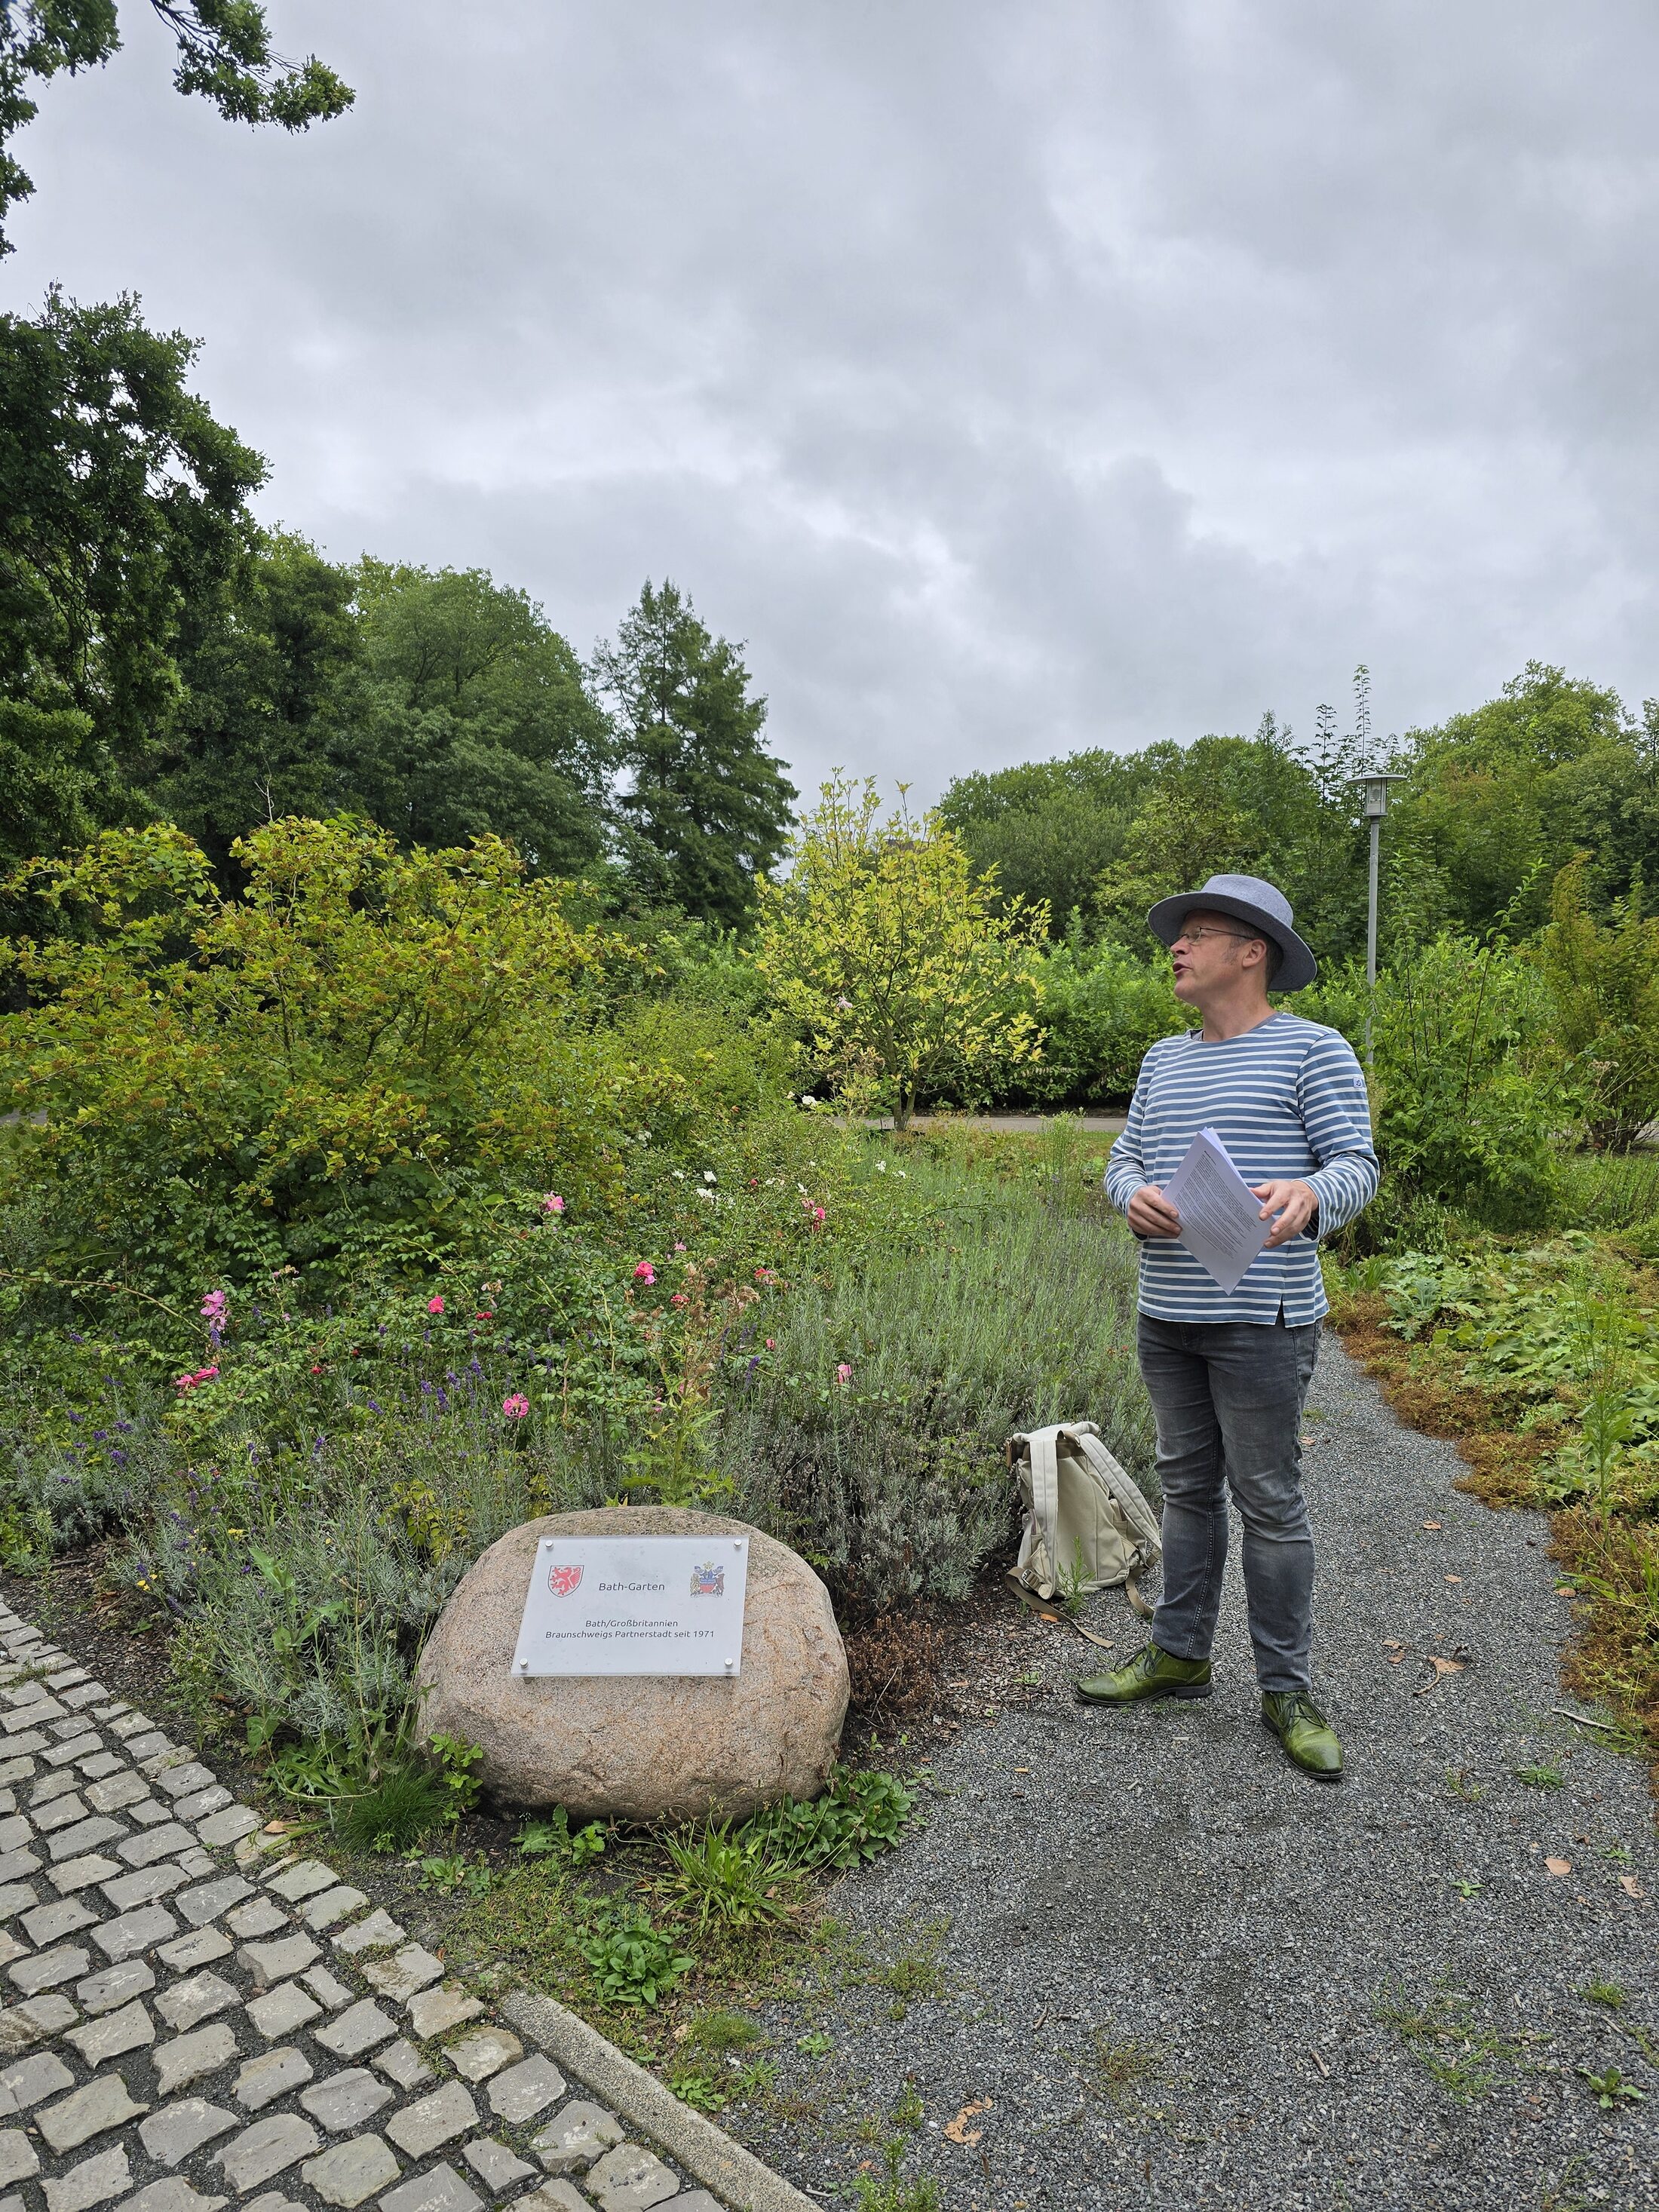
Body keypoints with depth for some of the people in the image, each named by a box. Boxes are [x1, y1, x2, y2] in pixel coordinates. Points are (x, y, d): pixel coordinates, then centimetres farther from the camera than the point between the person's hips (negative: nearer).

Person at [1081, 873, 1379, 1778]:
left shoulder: (1312, 1051, -4)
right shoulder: (1164, 1060, 14)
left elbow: (1356, 1164, -8)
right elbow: (1123, 1159, 14)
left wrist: (1308, 1196, -30)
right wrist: (1133, 1194, -9)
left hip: (1261, 1321, -6)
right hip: (1167, 1316, 6)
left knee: (1269, 1502, 2)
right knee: (1187, 1485, 16)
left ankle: (1286, 1689, 17)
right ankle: (1180, 1653, 30)